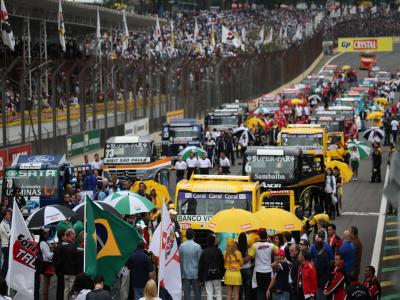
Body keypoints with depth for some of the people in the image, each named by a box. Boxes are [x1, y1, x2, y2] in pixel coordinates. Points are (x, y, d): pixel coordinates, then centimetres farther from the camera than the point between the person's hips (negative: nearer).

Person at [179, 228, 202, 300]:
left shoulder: (182, 246, -4)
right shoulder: (197, 246, -10)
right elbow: (200, 260, -6)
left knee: (186, 292, 4)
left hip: (185, 274, 2)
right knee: (197, 292, 5)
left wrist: (181, 272, 12)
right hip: (195, 273, -2)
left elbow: (180, 260, 2)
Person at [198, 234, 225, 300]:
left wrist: (200, 278, 3)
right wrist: (222, 274, 12)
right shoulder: (218, 251, -4)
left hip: (207, 276, 0)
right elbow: (222, 263, 1)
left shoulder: (204, 252, -4)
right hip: (217, 275, 0)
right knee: (218, 293, 9)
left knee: (209, 293, 2)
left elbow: (201, 265, -2)